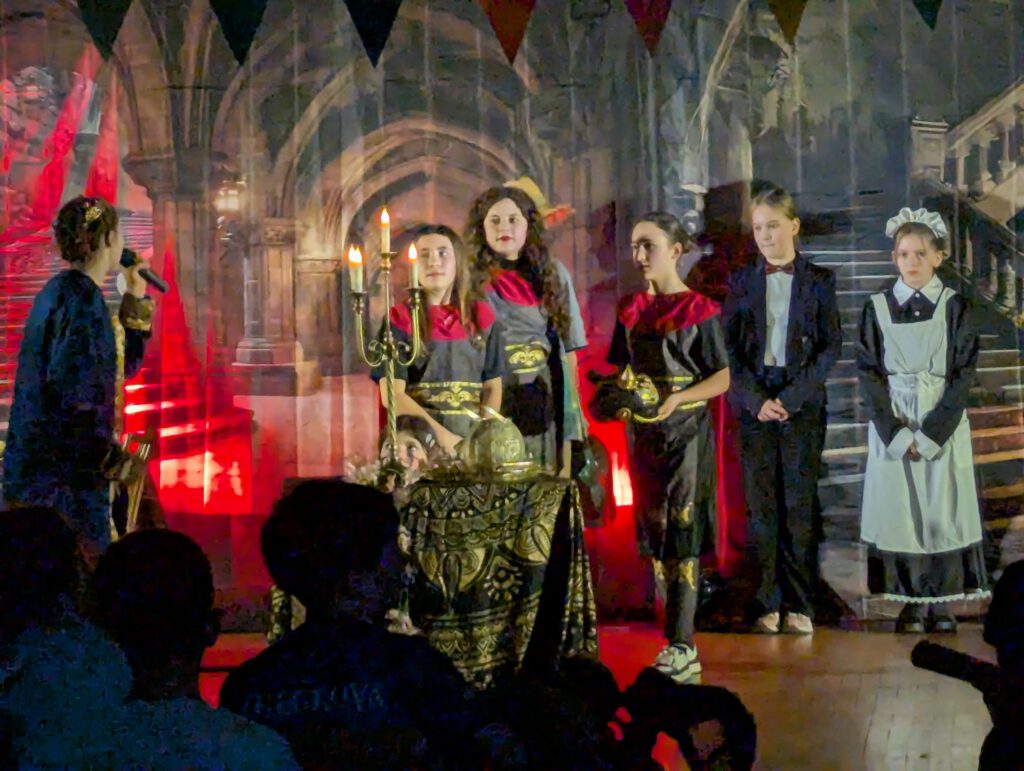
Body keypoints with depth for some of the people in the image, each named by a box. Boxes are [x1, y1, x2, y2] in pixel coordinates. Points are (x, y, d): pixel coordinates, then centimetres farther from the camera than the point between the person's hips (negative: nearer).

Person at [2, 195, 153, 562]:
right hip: (66, 470, -10)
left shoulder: (61, 290, 15)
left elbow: (122, 364, 24)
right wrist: (111, 458, -17)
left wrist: (135, 299, 20)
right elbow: (74, 389, -23)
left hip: (42, 461, 10)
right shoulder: (83, 297, -15)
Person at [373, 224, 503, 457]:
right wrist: (441, 435, -15)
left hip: (472, 439, 3)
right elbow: (392, 394, -6)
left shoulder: (481, 316, 10)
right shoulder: (401, 319, 2)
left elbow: (492, 386, 11)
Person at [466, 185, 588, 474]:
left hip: (547, 404, 2)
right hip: (494, 405, -2)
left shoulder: (553, 274, 10)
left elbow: (569, 348, 11)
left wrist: (574, 406, 7)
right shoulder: (472, 280, 2)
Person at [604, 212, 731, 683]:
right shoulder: (630, 310, 11)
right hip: (643, 432, 6)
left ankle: (682, 646, -6)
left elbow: (722, 379, -6)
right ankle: (675, 641, 12)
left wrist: (676, 398, -20)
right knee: (654, 535, 5)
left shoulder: (698, 310, -5)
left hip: (686, 431, -5)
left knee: (682, 534, -8)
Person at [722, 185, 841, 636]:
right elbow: (730, 348, 4)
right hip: (753, 402, 1)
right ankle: (767, 604, 6)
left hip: (802, 404, -1)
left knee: (800, 505, -1)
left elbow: (831, 347, 0)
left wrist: (792, 397, -10)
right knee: (761, 505, 1)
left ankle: (799, 605, 5)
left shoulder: (818, 281, 4)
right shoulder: (741, 281, 8)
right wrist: (757, 399, -9)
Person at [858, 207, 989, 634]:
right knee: (900, 507, 0)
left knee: (943, 508, 0)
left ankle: (942, 604, 9)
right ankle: (912, 602, 9)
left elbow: (963, 374, -4)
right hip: (892, 426, 1)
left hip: (944, 424, -1)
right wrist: (896, 434, -11)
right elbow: (869, 374, -1)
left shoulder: (955, 307, 0)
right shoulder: (877, 309, 2)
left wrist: (930, 433, -13)